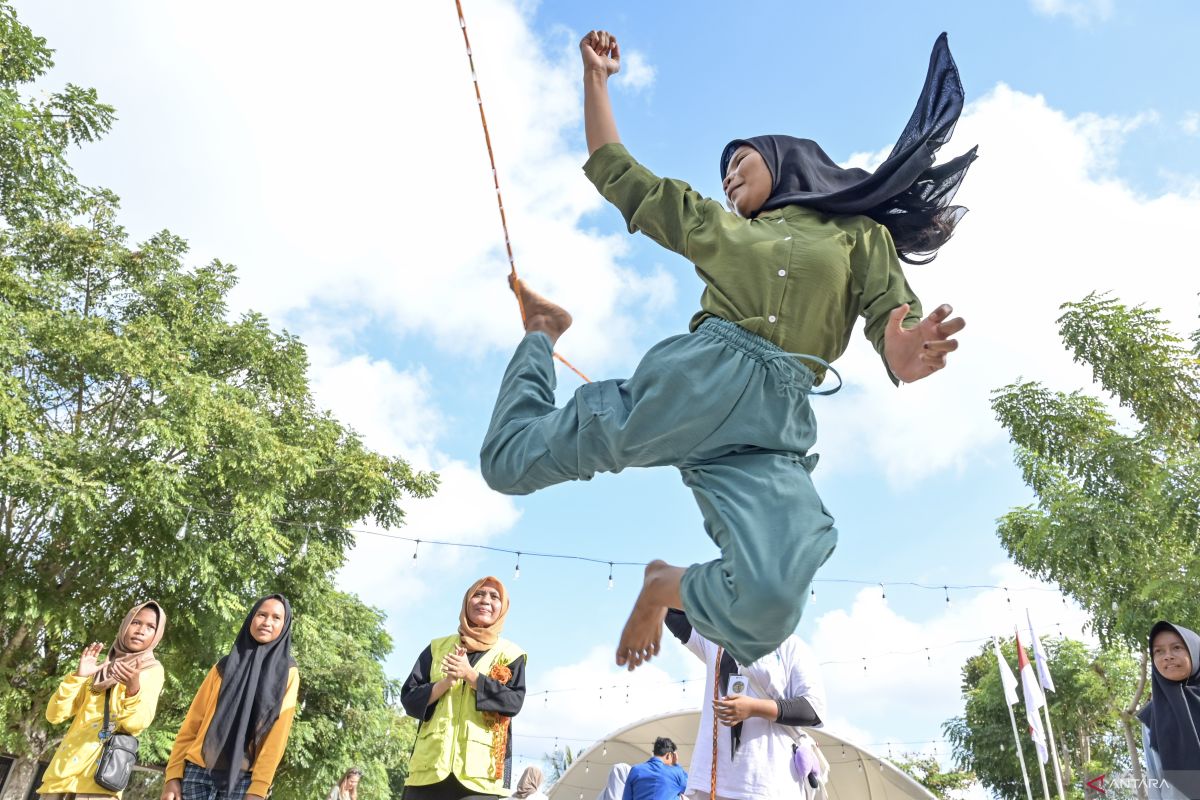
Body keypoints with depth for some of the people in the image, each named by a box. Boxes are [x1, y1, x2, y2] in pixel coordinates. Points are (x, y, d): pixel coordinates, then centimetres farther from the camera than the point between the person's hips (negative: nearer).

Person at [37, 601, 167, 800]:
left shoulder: (152, 670, 5)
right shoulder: (101, 670, 20)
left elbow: (136, 723, -11)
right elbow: (54, 715, 10)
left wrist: (134, 688, -31)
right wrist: (78, 676, -4)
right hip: (63, 767, 5)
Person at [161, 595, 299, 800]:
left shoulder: (287, 673, 3)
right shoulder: (225, 665, 11)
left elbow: (276, 735, -5)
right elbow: (193, 722, 9)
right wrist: (174, 774, 1)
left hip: (242, 778, -2)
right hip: (199, 769, 2)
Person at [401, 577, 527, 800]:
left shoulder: (510, 654, 11)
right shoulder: (438, 647, 15)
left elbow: (514, 702, -2)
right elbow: (408, 697, 10)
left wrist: (470, 675, -10)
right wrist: (446, 682, -8)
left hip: (481, 771, -2)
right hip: (430, 765, 2)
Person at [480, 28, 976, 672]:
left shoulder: (860, 233, 20)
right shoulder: (713, 225, 25)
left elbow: (899, 332, 7)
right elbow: (615, 173, 29)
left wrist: (907, 358, -17)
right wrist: (596, 77, 32)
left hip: (774, 430, -1)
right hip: (688, 383, 2)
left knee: (770, 605, -29)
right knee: (508, 462, 4)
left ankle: (666, 587, 7)